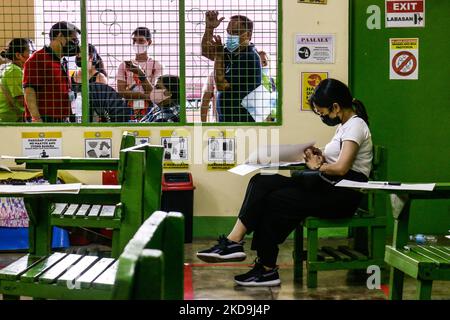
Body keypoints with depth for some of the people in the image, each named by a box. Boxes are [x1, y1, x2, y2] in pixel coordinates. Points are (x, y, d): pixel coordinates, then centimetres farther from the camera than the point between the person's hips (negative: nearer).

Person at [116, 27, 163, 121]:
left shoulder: (156, 65, 5)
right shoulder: (124, 65, 12)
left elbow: (153, 93, -6)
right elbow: (121, 92, 1)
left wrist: (141, 74, -21)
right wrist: (144, 95, -11)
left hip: (149, 110, -1)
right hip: (129, 109, 2)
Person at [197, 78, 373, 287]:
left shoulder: (355, 126, -11)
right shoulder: (344, 125, 20)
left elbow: (341, 168, -23)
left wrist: (318, 166, -5)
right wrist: (322, 158, 5)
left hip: (344, 194, -9)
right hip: (328, 186, 9)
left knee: (275, 200, -17)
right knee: (262, 183, -9)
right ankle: (234, 242, -18)